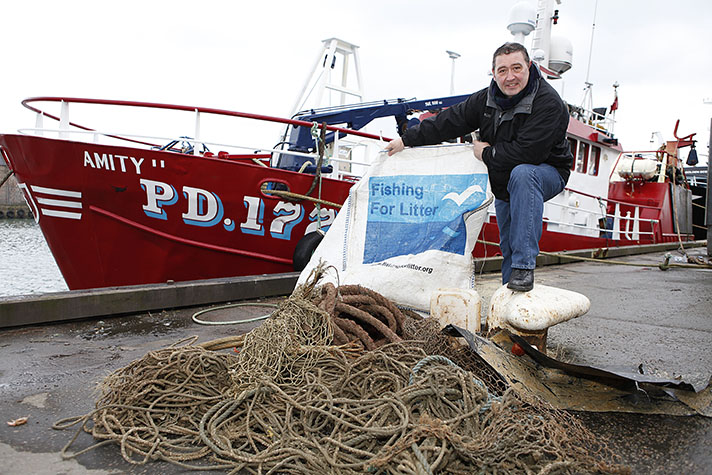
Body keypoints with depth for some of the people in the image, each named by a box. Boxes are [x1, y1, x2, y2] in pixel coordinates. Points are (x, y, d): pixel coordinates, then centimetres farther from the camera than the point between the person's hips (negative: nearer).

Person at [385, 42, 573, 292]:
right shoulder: (487, 99, -4)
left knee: (522, 174, -39)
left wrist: (487, 153, -19)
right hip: (504, 183, 6)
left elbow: (527, 152, -34)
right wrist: (406, 140, 3)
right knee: (508, 246, 7)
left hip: (547, 172, -6)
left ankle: (525, 267, -38)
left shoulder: (549, 104, -25)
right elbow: (449, 121, 1)